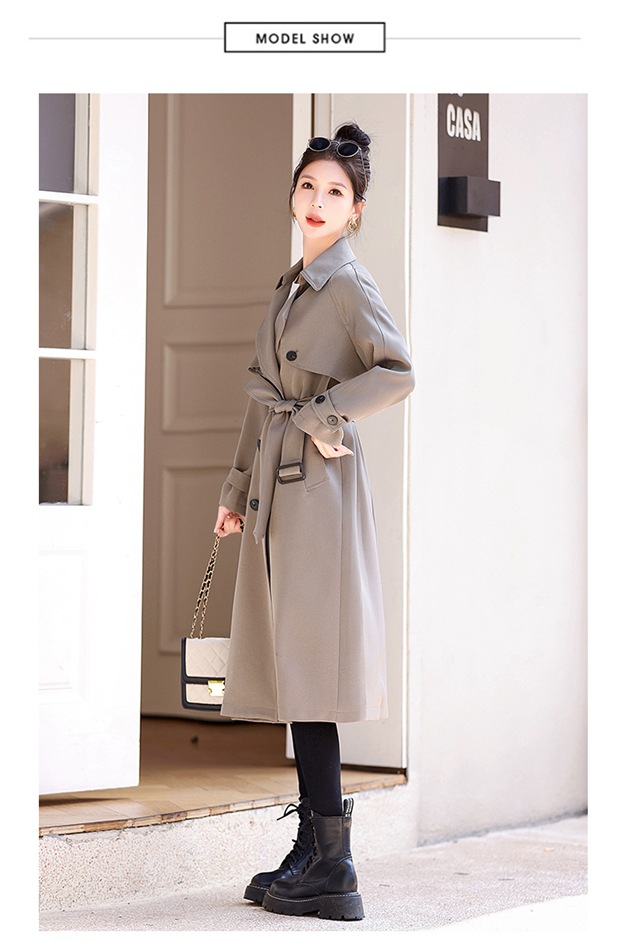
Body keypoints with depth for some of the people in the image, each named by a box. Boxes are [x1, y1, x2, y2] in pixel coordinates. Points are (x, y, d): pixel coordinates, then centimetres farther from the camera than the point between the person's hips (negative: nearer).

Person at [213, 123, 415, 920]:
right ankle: (313, 852, 15)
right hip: (278, 491, 9)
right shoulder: (291, 286, 19)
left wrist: (320, 416, -13)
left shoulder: (348, 284, -6)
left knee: (310, 671, -9)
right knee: (290, 672, 9)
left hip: (319, 487, -9)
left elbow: (397, 373, -19)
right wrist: (238, 486, 19)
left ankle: (330, 869, -6)